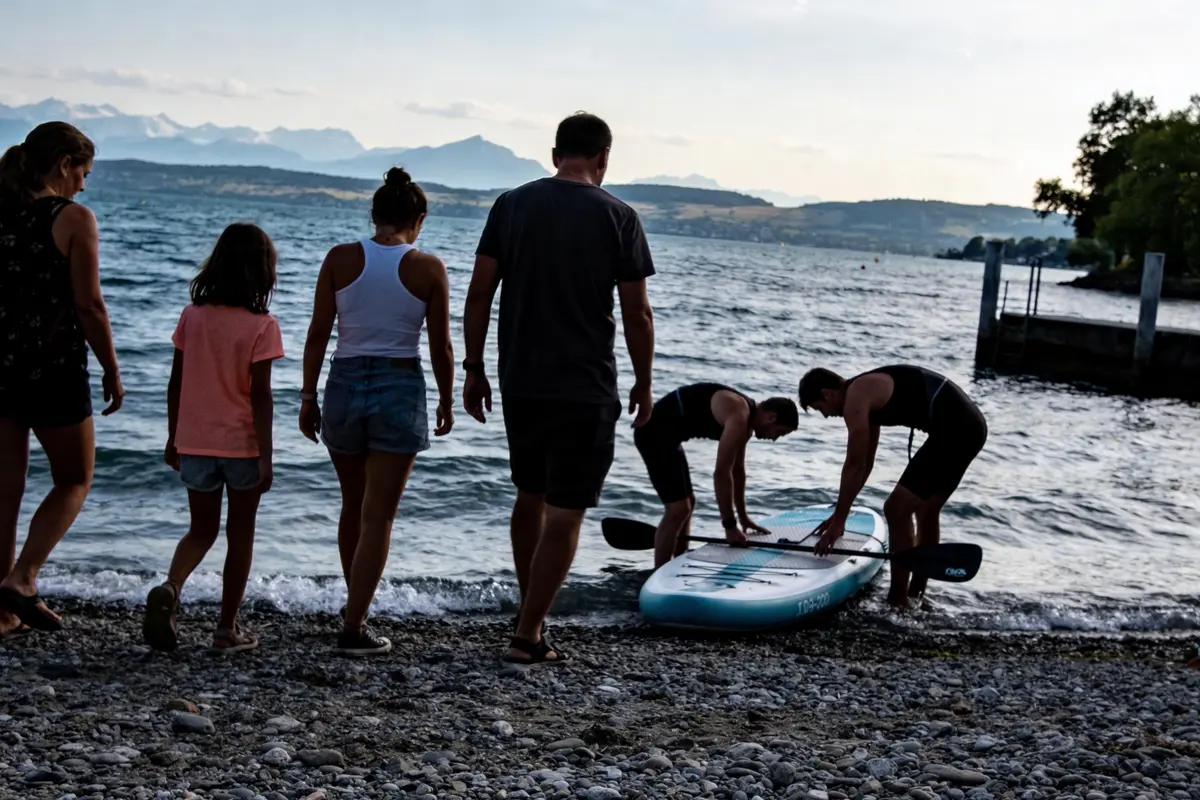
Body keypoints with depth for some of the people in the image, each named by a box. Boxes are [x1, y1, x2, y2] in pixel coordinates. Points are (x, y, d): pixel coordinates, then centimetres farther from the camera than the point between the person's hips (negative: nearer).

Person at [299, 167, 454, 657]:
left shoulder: (340, 259, -2)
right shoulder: (428, 269, -5)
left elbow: (318, 333, -3)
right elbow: (440, 347, -3)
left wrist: (308, 397, 5)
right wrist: (447, 401, 11)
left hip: (345, 385, 3)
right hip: (401, 390, -2)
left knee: (353, 505, 20)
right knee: (378, 516, 2)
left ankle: (354, 606, 35)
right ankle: (354, 627, 1)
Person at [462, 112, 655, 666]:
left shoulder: (511, 205, 3)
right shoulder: (618, 217, -5)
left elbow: (479, 295, 0)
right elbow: (637, 314, -5)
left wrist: (474, 369, 8)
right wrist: (643, 384, 7)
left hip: (519, 384, 4)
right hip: (585, 390, -4)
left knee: (530, 497, 22)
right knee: (565, 515, 3)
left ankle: (530, 610, 32)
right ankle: (528, 636, 3)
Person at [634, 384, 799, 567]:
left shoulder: (746, 417, 10)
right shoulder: (738, 418, -21)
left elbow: (737, 469, 21)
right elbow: (721, 473, -23)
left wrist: (743, 516, 27)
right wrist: (730, 526, -17)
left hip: (665, 434, 11)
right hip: (656, 433, -11)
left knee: (687, 503, 19)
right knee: (678, 509, -13)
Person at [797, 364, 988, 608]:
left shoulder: (855, 398, -7)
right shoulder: (868, 392, 21)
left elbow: (854, 467, -7)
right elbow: (865, 464, 28)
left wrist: (838, 521, 0)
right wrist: (839, 515, 33)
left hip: (953, 429, -10)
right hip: (968, 424, 10)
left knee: (897, 510, -4)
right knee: (926, 510, 23)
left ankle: (898, 603, 1)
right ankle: (916, 594, 33)